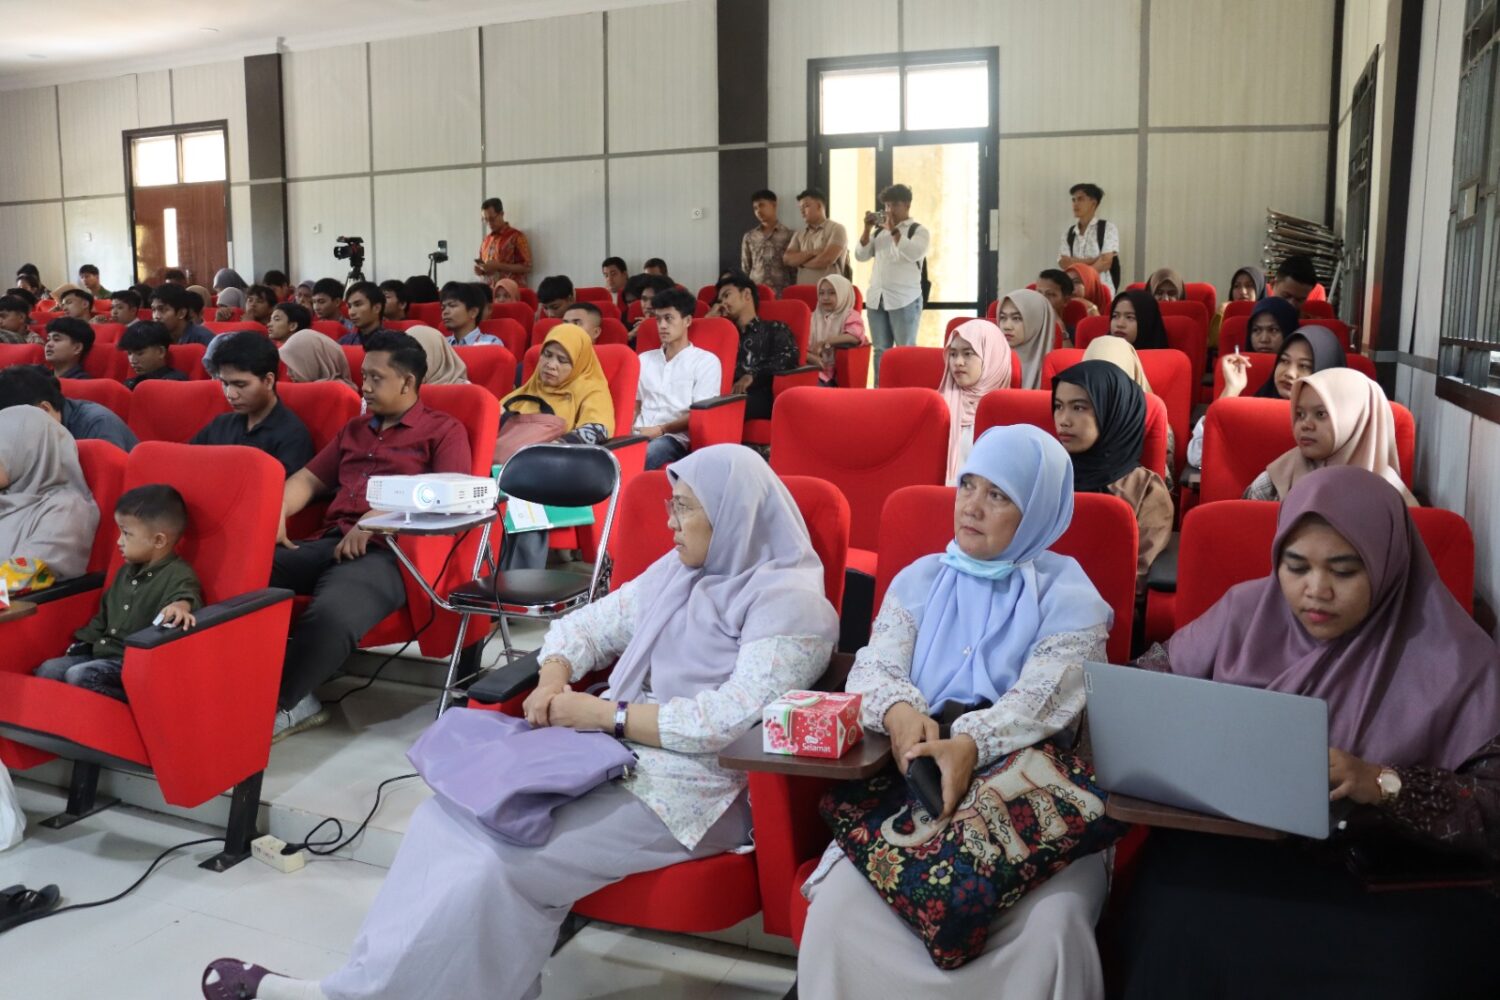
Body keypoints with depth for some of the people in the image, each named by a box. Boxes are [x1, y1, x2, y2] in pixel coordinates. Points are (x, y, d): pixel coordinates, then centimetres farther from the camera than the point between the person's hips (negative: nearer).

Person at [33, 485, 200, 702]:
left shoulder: (179, 576, -15)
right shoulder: (126, 571, 16)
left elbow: (186, 595, -37)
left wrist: (180, 606, -61)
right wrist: (83, 643, 24)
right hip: (101, 653, 10)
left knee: (79, 676, -26)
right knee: (48, 669, 2)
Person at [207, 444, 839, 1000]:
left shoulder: (788, 599, -12)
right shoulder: (676, 571, 14)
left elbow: (733, 719, -23)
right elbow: (587, 624, 18)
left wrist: (604, 714, -19)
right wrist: (553, 678, -5)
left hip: (692, 788, -8)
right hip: (615, 753, 8)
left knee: (501, 861, -21)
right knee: (450, 817, -11)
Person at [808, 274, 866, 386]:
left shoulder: (851, 316, 5)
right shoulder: (813, 318, 17)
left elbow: (855, 337, -17)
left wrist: (825, 342, -18)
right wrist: (814, 359, -14)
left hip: (839, 375, -3)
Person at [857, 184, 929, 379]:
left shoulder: (919, 231, 1)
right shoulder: (879, 231, 15)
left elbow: (913, 254, -17)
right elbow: (861, 255, 9)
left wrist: (893, 230, -13)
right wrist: (867, 229, -2)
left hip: (904, 300, -5)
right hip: (876, 298, 5)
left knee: (905, 350, -3)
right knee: (880, 350, 7)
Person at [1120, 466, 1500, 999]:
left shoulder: (1454, 656, -3)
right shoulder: (1246, 610, 5)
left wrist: (1385, 784, -23)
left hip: (1391, 876, 0)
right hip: (1233, 848, 1)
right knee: (1185, 929, -32)